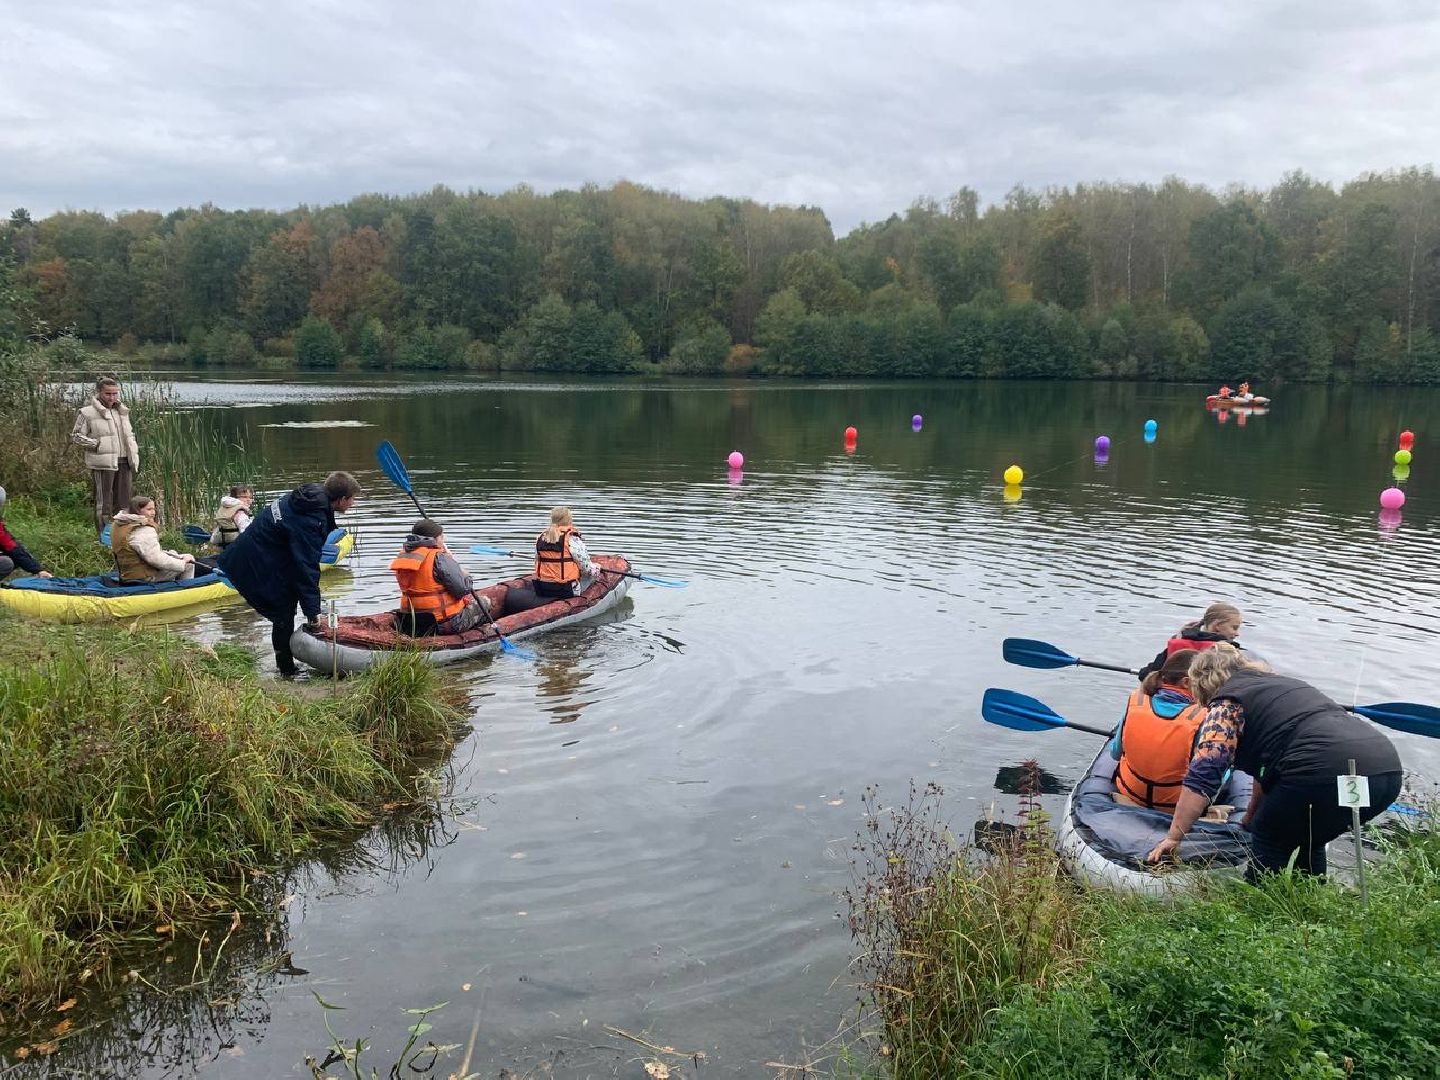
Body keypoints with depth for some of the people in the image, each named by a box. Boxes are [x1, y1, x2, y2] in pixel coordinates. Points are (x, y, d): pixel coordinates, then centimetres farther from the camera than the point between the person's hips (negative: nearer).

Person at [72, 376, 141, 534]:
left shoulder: (122, 412, 15)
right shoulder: (88, 413, -4)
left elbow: (129, 435, 24)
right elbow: (76, 435, 1)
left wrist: (135, 459, 16)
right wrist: (95, 444, -13)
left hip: (123, 462, 6)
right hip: (103, 463, -6)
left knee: (123, 502, 10)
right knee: (104, 503, -2)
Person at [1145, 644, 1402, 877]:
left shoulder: (1226, 703, 7)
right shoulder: (1279, 683, 32)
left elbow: (1203, 773, -4)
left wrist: (1174, 837, -2)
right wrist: (1251, 817, 47)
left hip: (1330, 773, -8)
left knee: (1270, 842, 13)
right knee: (1310, 840, 27)